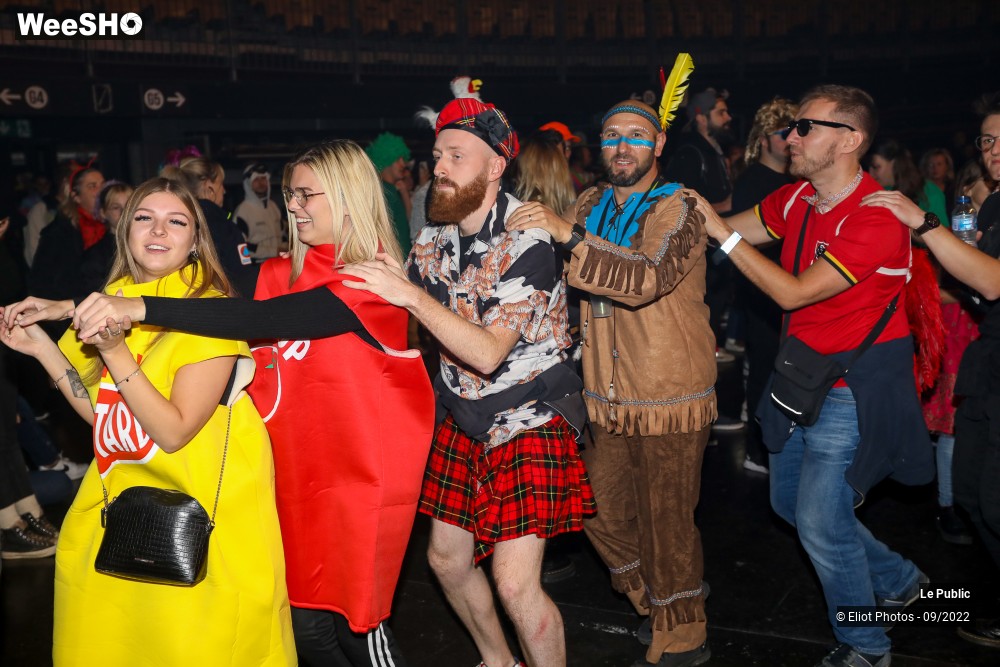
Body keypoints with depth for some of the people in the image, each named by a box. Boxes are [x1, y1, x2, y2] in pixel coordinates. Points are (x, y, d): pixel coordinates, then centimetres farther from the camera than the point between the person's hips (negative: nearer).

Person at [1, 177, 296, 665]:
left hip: (201, 510, -6)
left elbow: (173, 431, -20)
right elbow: (99, 412, 7)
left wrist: (114, 351, -26)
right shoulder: (113, 302, 6)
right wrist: (40, 346, 0)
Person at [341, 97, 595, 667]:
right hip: (463, 418, 7)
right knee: (447, 557, 15)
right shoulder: (433, 238, 2)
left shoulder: (528, 242, -21)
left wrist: (412, 295, -32)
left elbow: (488, 352, -28)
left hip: (529, 419, -7)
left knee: (516, 583, -13)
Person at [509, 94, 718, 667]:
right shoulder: (592, 205, 10)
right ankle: (659, 602, 39)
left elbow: (646, 277, -29)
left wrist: (569, 234, -37)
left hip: (670, 401, -6)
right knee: (602, 512, 15)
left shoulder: (676, 211, -10)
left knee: (666, 520, 3)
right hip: (609, 399, 7)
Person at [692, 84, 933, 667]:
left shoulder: (878, 219, -23)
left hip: (851, 393, -8)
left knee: (820, 521, -3)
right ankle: (897, 579, 40)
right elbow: (731, 231, 12)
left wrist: (722, 232, -24)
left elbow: (794, 292, -27)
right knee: (790, 502, 19)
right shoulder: (797, 199, 1)